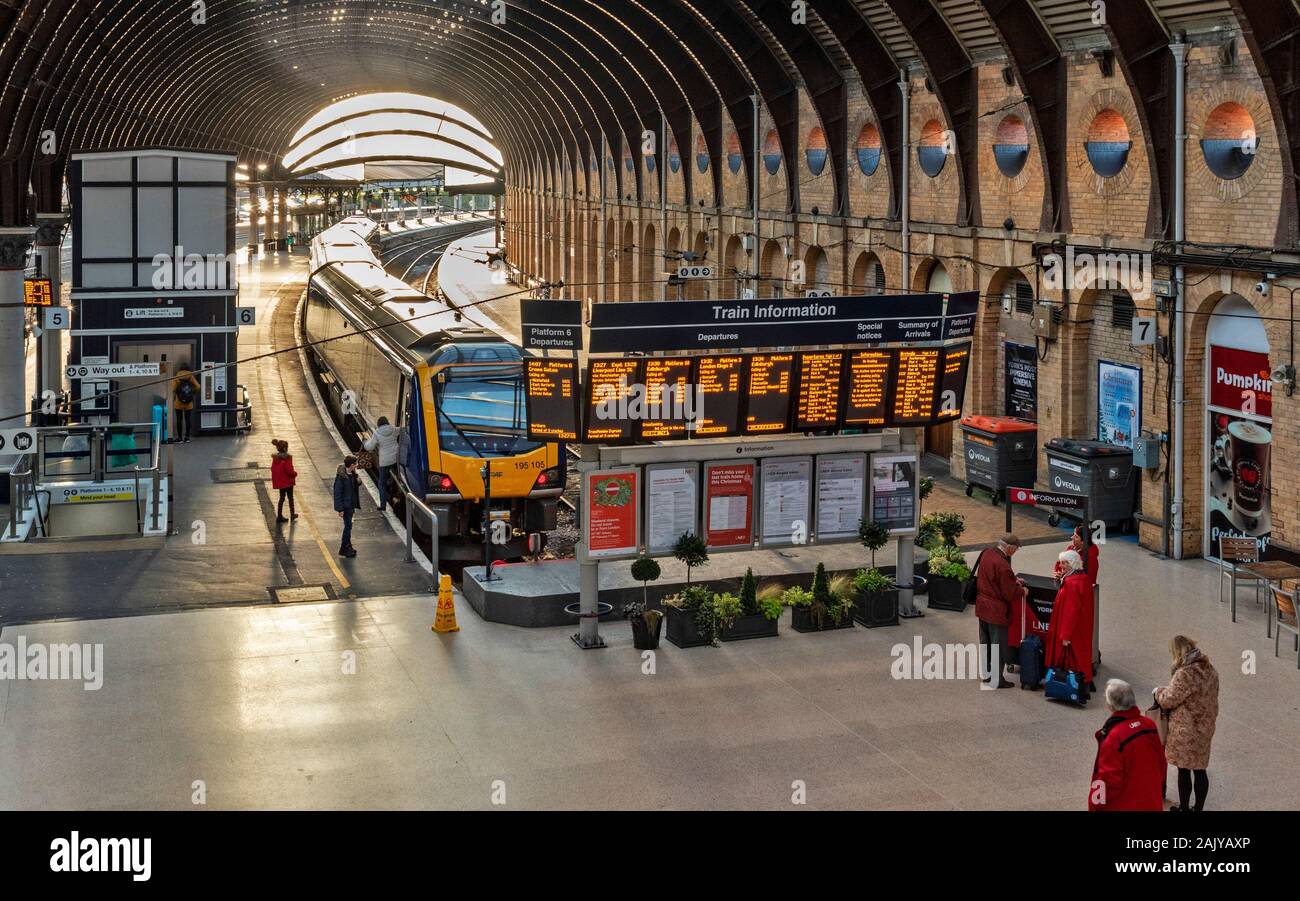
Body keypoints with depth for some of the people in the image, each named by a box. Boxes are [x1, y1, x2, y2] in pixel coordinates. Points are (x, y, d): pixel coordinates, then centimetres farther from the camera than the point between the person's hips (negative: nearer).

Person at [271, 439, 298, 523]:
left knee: (282, 498, 14)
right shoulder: (287, 457, -20)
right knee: (290, 497, 11)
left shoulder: (275, 457, 0)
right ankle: (292, 514, 23)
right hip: (288, 481, -6)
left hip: (279, 481, 6)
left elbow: (273, 469, 5)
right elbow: (289, 470, -22)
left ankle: (279, 516, 13)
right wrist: (295, 473, -3)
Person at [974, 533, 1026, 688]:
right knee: (998, 645, 5)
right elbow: (1009, 594, -21)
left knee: (985, 642, 21)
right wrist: (1022, 591, -2)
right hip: (997, 610, -9)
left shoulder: (986, 553, -1)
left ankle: (985, 674, 34)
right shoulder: (1002, 565, -28)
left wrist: (1014, 580, 13)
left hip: (982, 605, 9)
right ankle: (997, 679, 14)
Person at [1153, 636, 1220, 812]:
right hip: (1205, 729, 7)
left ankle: (1183, 807, 19)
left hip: (1185, 732, -7)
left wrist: (1158, 692, 2)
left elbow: (1169, 700, -18)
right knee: (1200, 770, 15)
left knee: (1184, 771, 7)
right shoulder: (1210, 670, 2)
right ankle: (1199, 807, 24)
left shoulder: (1184, 674, -24)